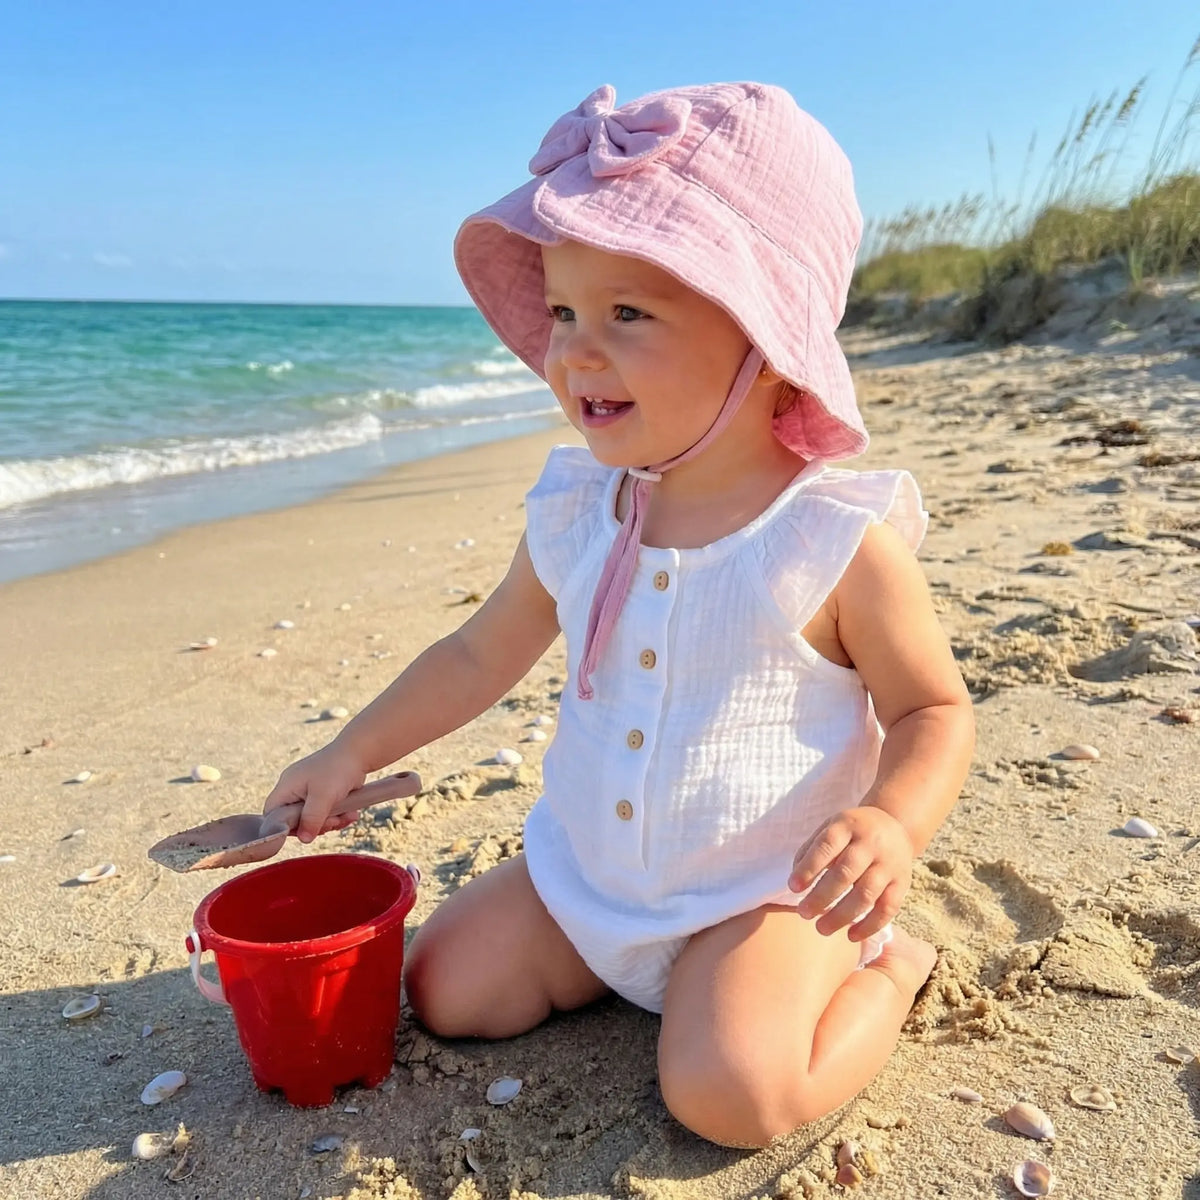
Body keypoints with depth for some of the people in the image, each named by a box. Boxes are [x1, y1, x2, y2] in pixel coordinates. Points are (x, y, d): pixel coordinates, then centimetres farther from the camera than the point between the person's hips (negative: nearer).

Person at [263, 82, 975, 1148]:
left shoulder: (837, 536, -19)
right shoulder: (574, 514, -5)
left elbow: (933, 710, -9)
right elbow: (480, 656, 8)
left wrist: (890, 823, -29)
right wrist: (353, 752, 8)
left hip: (764, 893, -5)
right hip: (584, 875, 5)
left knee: (729, 1092, -24)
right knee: (445, 988, 2)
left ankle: (887, 969, 6)